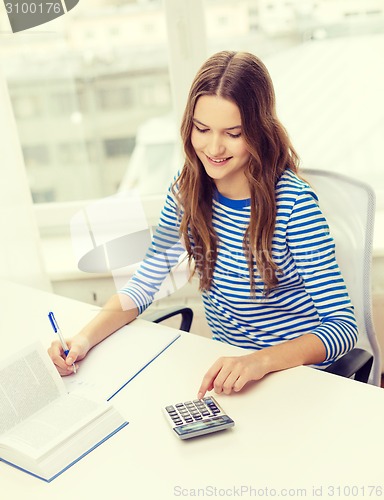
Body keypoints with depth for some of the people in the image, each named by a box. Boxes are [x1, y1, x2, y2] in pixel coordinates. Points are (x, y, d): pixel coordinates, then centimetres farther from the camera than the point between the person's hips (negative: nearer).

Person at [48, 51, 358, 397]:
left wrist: (260, 361, -35)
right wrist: (85, 339, -14)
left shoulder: (294, 204, -21)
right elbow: (143, 285, 3)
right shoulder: (187, 192, -5)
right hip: (226, 366, 5)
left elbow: (343, 325, -20)